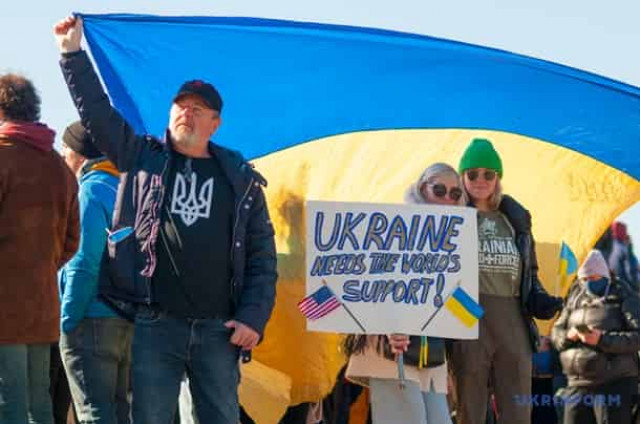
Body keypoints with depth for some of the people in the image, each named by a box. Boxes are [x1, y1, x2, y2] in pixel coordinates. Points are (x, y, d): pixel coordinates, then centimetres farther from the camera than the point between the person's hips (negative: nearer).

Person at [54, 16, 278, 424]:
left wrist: (254, 317, -2)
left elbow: (262, 256, 7)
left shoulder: (241, 180, 9)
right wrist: (74, 54, -2)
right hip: (154, 324, 0)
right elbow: (97, 111, 6)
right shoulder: (142, 158, 10)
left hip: (218, 328, 0)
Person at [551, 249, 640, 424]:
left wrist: (603, 339, -22)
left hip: (614, 385, -6)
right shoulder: (575, 299, 15)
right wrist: (568, 336, -7)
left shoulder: (624, 298, -1)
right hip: (578, 384, 6)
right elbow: (556, 332, 18)